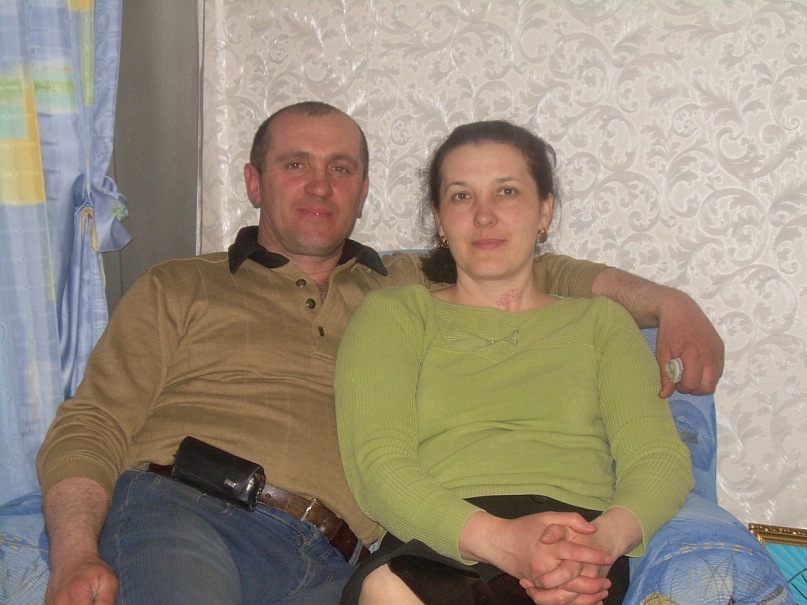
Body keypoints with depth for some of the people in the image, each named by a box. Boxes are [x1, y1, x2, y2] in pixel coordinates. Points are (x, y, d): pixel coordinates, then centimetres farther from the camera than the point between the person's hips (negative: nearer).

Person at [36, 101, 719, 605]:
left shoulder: (406, 289, 27)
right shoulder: (177, 288, 19)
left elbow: (544, 273, 31)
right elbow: (92, 428, 11)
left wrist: (668, 301, 14)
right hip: (177, 512, -1)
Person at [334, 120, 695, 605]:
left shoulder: (601, 322, 24)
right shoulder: (393, 315, 19)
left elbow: (661, 459, 9)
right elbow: (377, 465, 1)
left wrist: (607, 537, -17)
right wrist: (498, 538, -20)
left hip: (574, 558, -1)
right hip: (435, 545, 1)